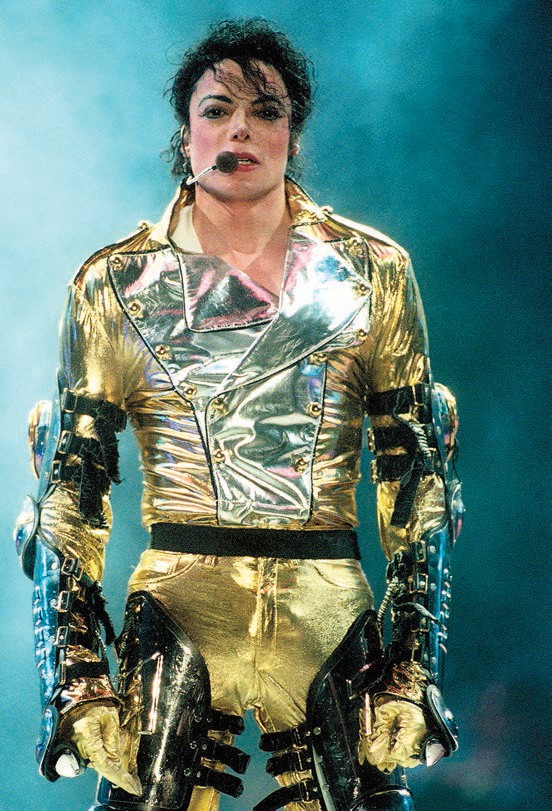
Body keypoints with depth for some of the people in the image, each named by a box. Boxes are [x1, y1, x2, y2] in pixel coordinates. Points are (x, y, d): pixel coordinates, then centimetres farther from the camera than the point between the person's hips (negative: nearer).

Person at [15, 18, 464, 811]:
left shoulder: (372, 272, 6)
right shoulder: (113, 285, 4)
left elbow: (416, 473, 8)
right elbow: (71, 490, 5)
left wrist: (416, 661, 1)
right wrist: (75, 675, -3)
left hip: (329, 618, 1)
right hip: (178, 607, -1)